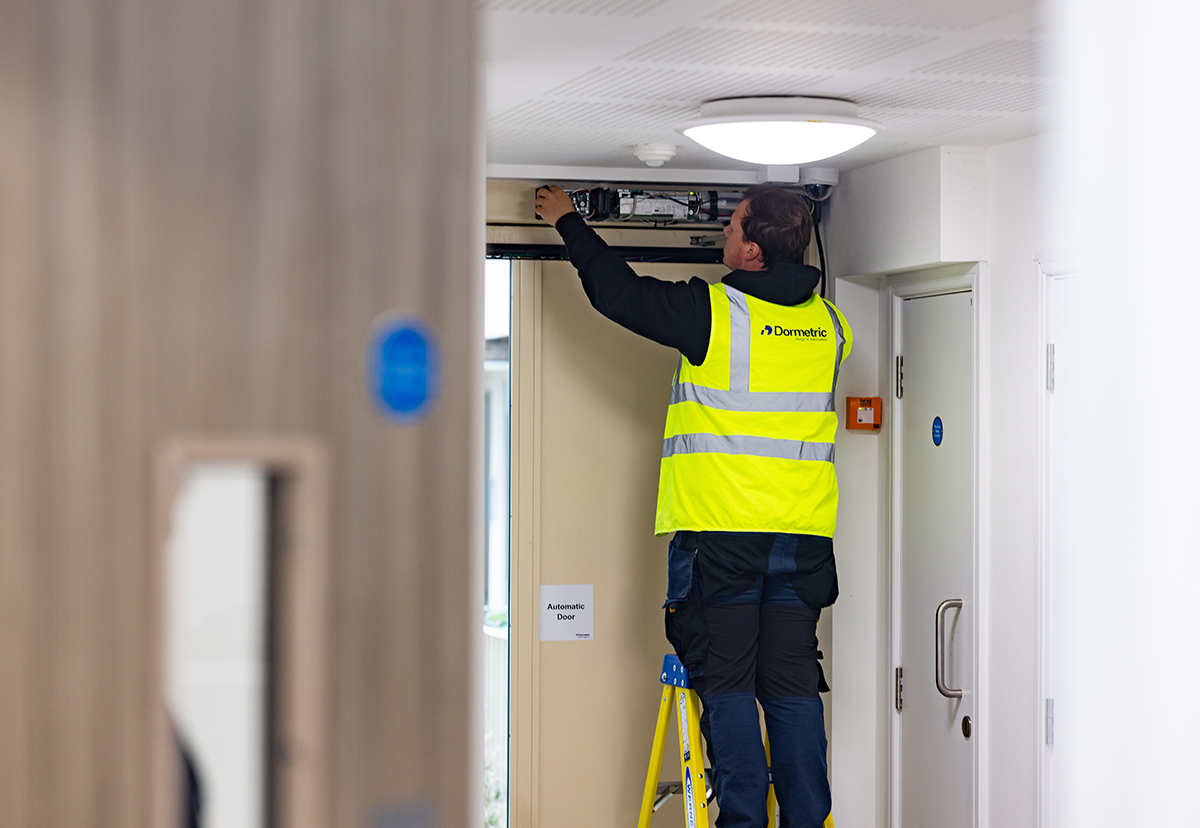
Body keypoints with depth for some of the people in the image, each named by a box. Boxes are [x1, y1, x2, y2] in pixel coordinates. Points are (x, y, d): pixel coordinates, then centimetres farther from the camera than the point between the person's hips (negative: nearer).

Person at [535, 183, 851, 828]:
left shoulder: (713, 312, -8)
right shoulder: (828, 323, 8)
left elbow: (617, 290, 3)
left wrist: (568, 222, 18)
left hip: (721, 533, -5)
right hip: (805, 537, 5)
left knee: (726, 686, 1)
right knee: (792, 688, 8)